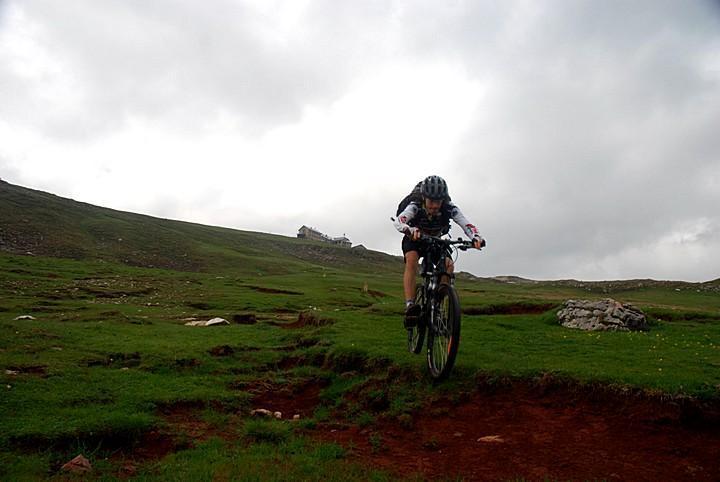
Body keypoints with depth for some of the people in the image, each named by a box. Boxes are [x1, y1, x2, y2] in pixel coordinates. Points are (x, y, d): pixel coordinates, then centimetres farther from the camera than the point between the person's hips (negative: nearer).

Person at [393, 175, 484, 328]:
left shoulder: (449, 208, -27)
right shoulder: (415, 206, -33)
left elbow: (467, 225, -37)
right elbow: (398, 221, -51)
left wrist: (476, 238, -59)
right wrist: (409, 230, -73)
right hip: (414, 240, -3)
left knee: (449, 265, -21)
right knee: (411, 260, -33)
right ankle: (410, 306, -40)